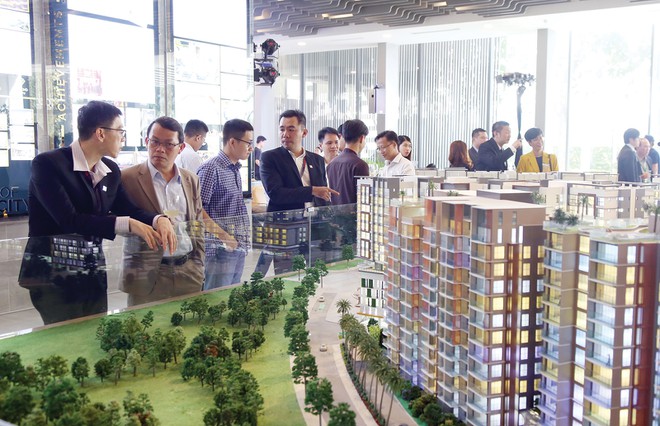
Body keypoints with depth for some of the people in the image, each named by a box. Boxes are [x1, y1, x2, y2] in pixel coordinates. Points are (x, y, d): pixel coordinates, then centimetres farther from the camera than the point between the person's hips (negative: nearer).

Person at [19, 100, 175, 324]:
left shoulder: (111, 170, 8)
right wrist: (128, 224, -26)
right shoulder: (48, 163, -14)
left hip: (94, 274, 7)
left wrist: (159, 220, -15)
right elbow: (69, 219, -23)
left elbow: (129, 210, 7)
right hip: (53, 274, -7)